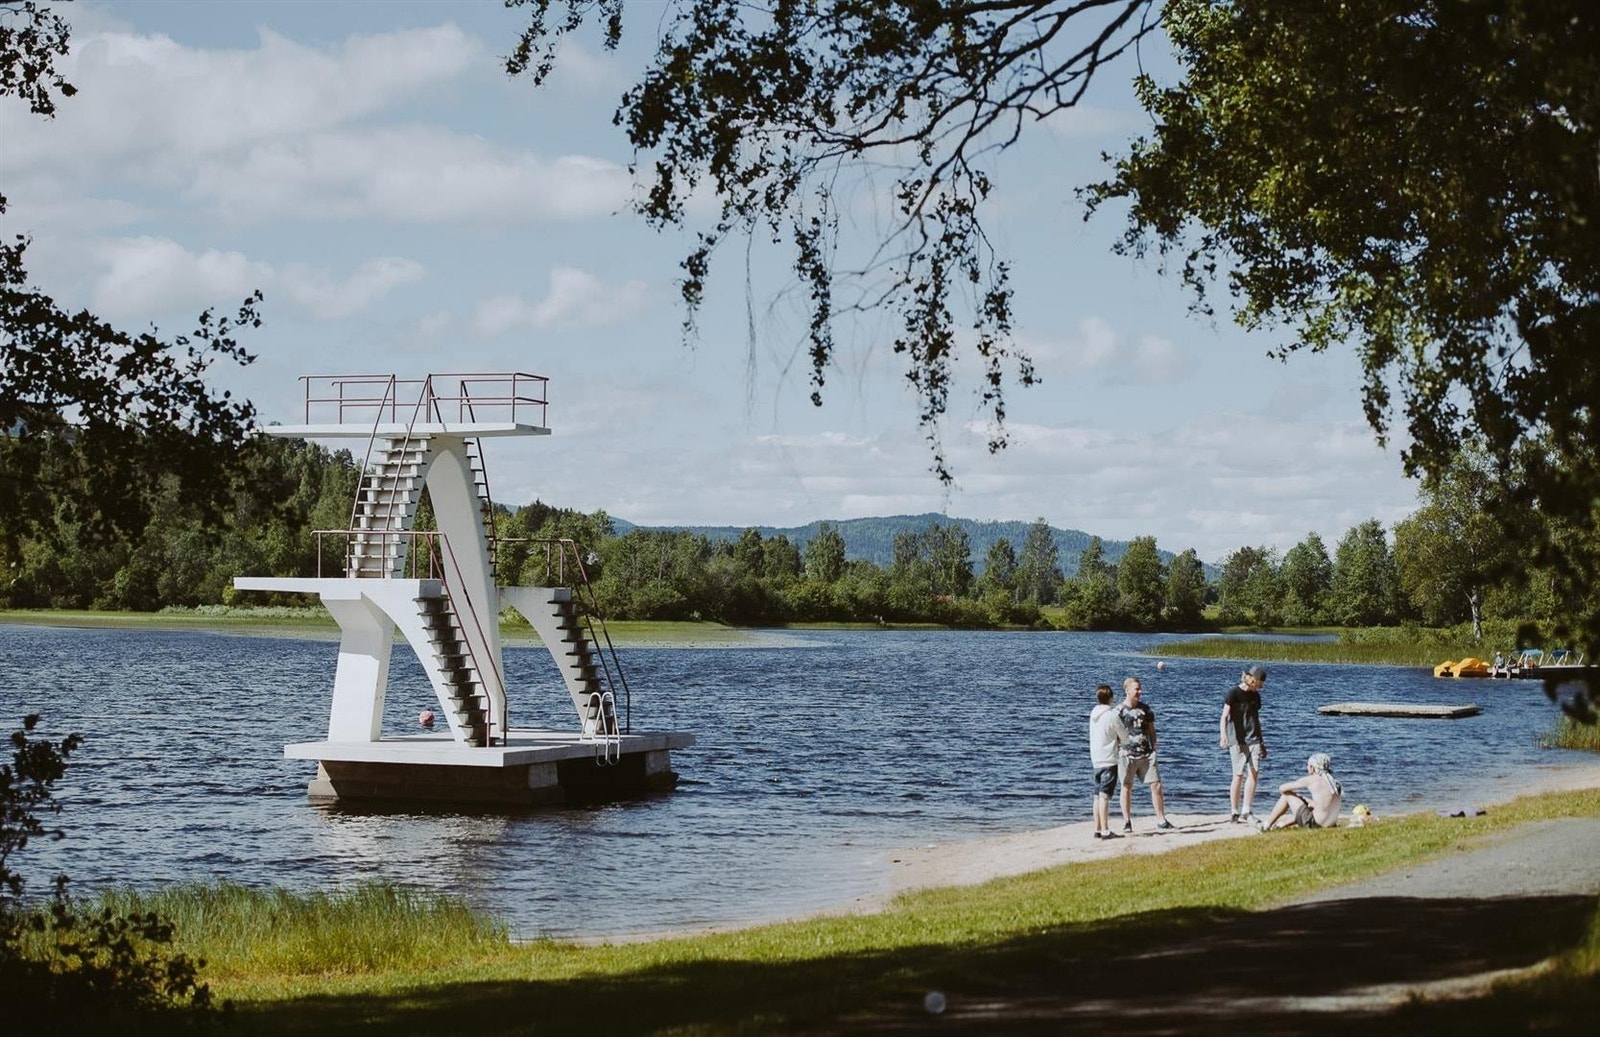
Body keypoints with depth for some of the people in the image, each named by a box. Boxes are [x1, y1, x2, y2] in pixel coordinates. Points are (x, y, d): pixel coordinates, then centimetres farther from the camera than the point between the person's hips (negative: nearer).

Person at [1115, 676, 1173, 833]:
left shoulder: (1145, 709, 10)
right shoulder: (1118, 711, -2)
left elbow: (1151, 731, 16)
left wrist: (1153, 749, 10)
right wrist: (1115, 754, -4)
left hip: (1146, 754, 3)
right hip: (1126, 754, -3)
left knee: (1156, 785, -2)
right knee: (1127, 787, 4)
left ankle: (1161, 819, 5)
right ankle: (1127, 821, 11)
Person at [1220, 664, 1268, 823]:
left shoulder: (1255, 695, 14)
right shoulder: (1234, 693, -6)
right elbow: (1224, 717, -13)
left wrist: (1261, 741, 26)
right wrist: (1223, 736, -28)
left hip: (1253, 739, 6)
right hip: (1237, 740, -6)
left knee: (1254, 773, -5)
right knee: (1239, 775, -4)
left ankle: (1246, 812, 0)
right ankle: (1234, 812, 5)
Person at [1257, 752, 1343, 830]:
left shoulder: (1310, 780, -7)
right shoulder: (1334, 781, 10)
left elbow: (1282, 788, 0)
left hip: (1315, 824, -7)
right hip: (1332, 823, 7)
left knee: (1287, 795, 10)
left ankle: (1266, 825, 22)